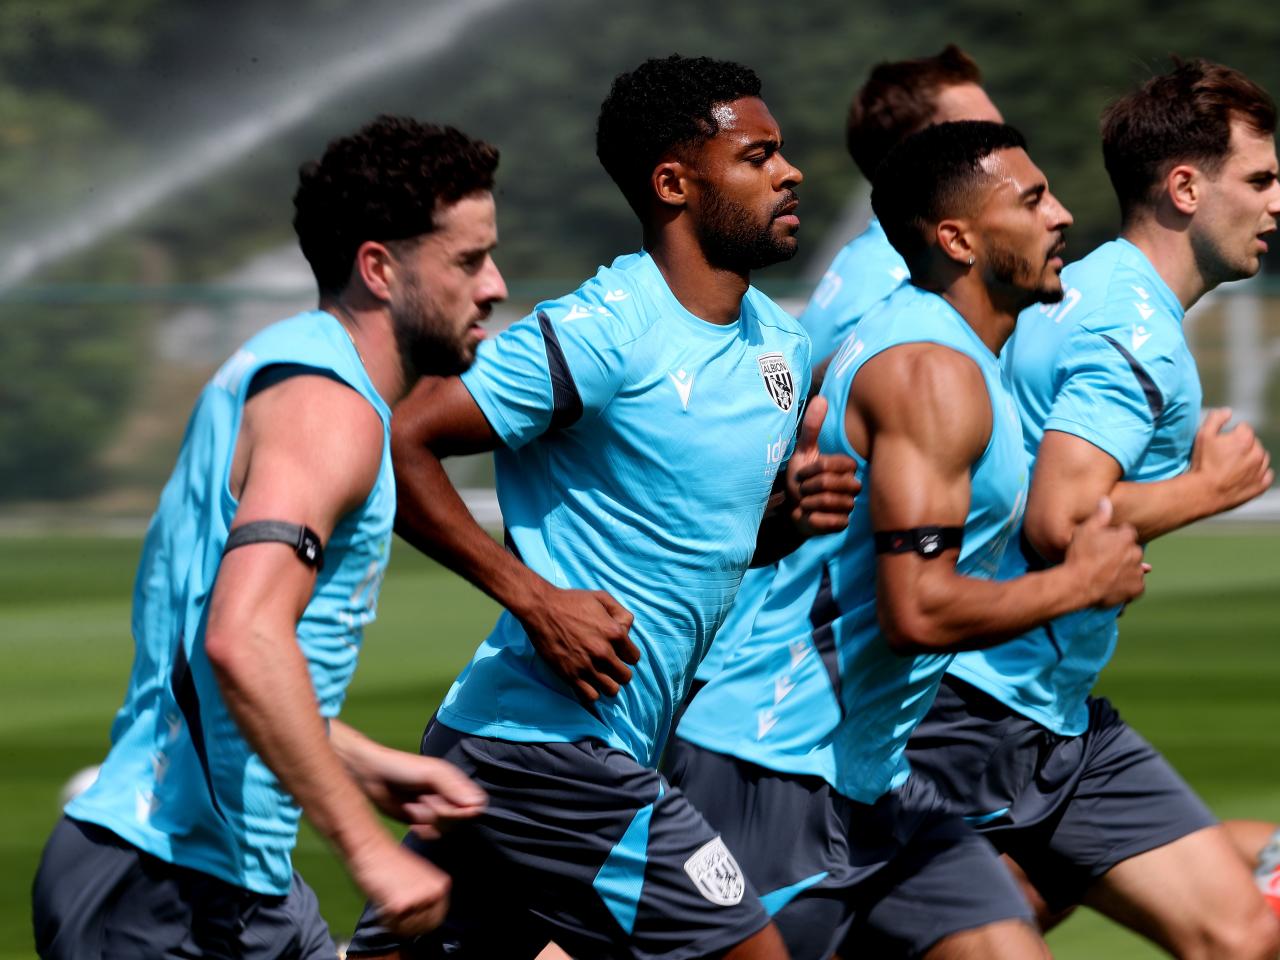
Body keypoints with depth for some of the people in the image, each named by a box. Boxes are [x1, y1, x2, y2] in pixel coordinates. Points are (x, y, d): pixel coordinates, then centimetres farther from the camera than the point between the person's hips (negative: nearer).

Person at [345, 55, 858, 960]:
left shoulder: (782, 343, 14)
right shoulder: (600, 334, -14)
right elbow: (400, 444, -15)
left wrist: (794, 514, 3)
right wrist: (538, 600, -20)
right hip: (555, 744, -9)